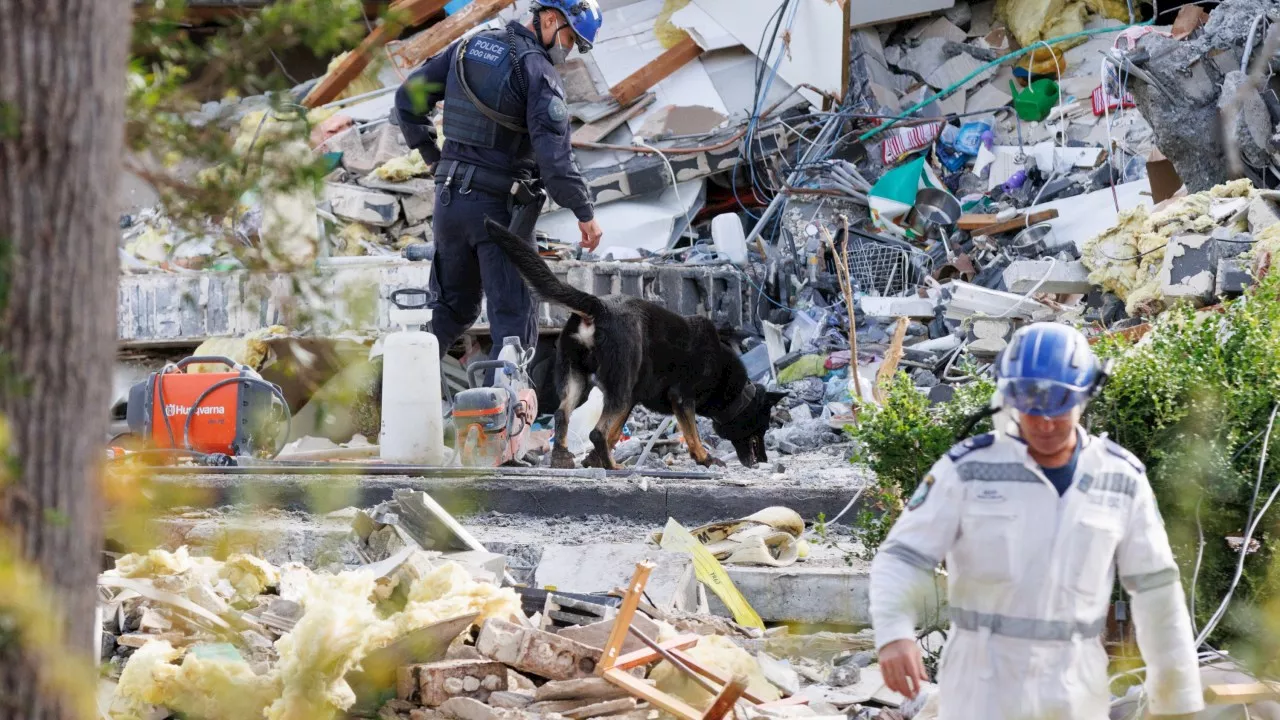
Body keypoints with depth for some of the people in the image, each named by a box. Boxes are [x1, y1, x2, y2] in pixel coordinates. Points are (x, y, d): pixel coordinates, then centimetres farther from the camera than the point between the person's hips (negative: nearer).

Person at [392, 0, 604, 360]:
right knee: (513, 317, -2)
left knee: (452, 307, 19)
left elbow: (408, 99, 13)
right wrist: (585, 213, -13)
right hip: (500, 208, -6)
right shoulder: (537, 70, -13)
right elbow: (553, 151, -20)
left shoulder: (468, 47, 9)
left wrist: (434, 157, 19)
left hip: (449, 197, 6)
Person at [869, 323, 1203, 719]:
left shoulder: (1122, 480, 0)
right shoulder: (970, 470, -6)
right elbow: (901, 560, -8)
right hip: (983, 684, -2)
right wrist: (893, 634, -27)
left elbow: (1155, 587, 6)